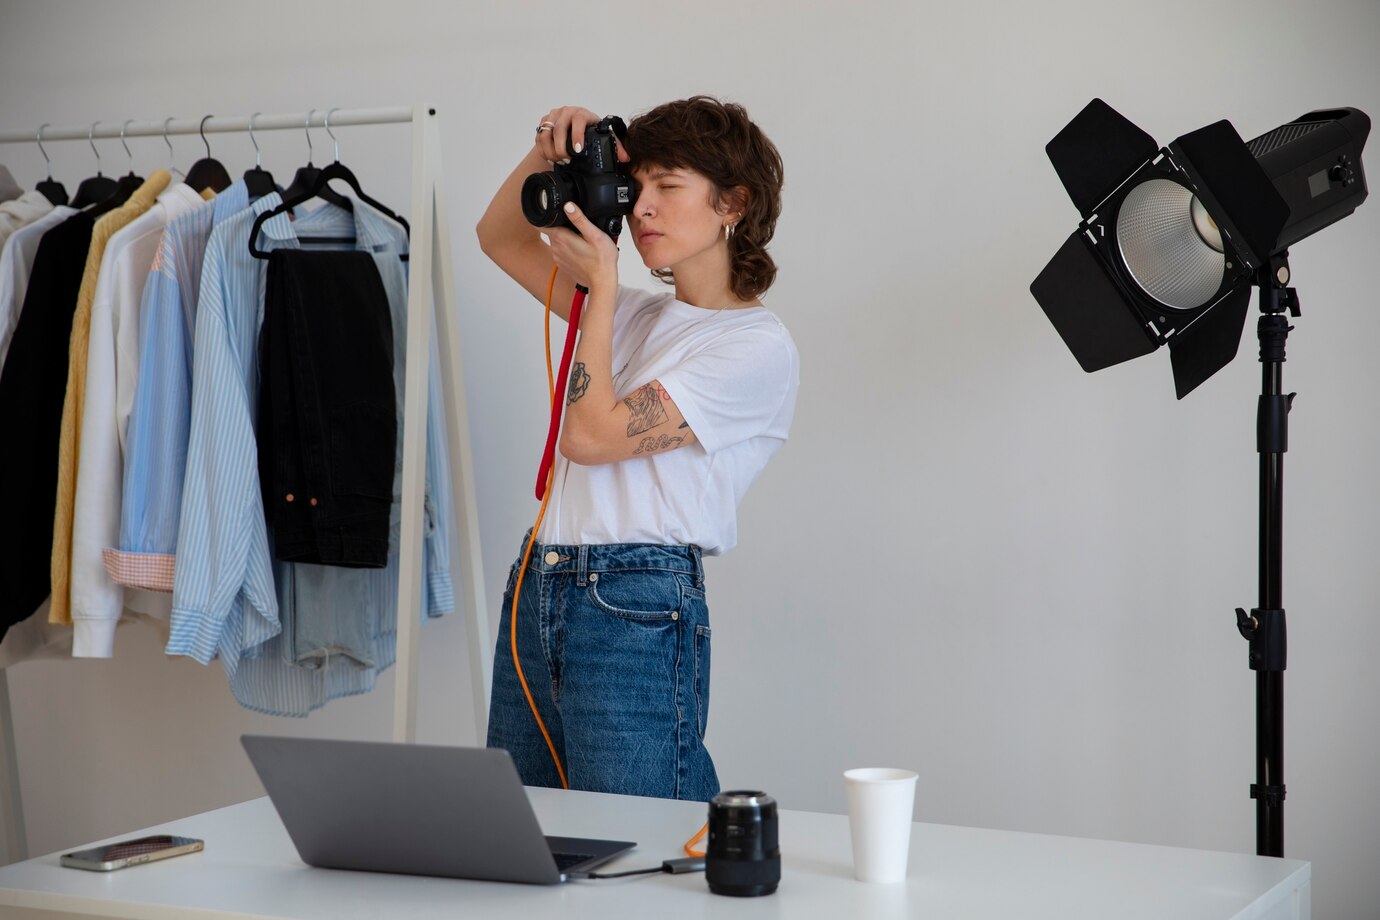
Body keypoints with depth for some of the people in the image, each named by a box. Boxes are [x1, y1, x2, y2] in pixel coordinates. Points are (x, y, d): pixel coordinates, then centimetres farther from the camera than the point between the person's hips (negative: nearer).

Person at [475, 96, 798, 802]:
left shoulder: (758, 346, -7)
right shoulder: (645, 317, 18)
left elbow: (592, 434, -12)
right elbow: (499, 239, 27)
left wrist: (601, 283, -4)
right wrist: (548, 154, 9)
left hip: (639, 616, -8)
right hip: (534, 595, 8)